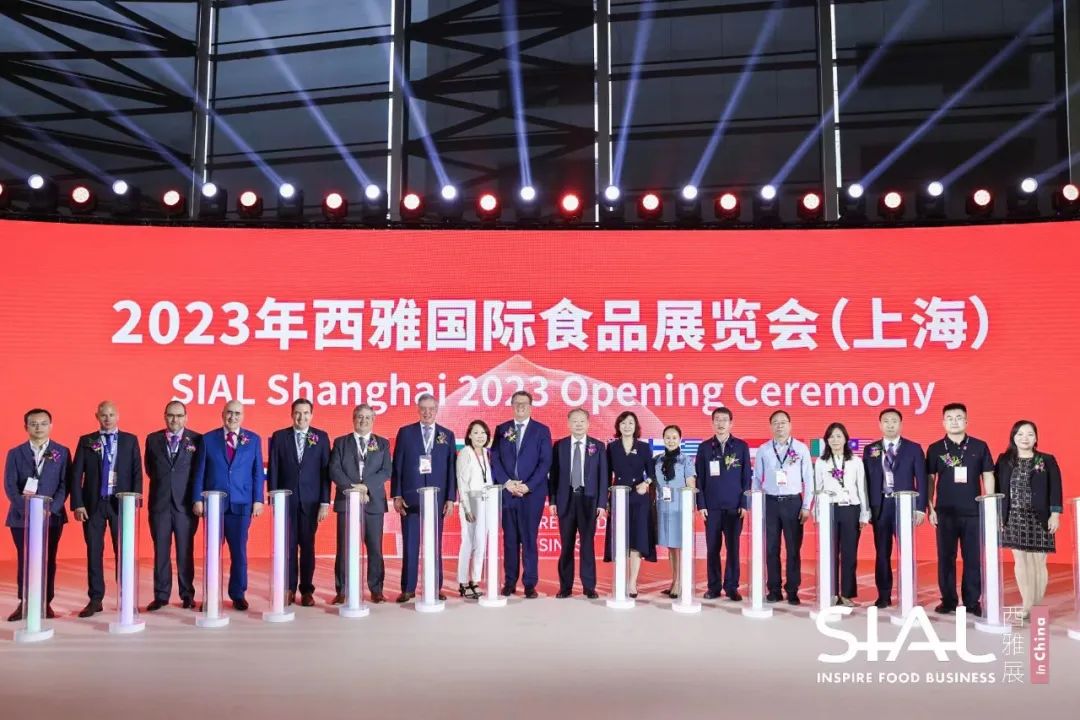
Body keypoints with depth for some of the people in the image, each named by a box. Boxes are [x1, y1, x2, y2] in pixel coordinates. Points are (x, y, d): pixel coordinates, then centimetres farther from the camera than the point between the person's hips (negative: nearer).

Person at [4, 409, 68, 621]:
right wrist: (25, 509, -13)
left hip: (51, 516, -1)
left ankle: (46, 603, 11)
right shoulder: (15, 453, 7)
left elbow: (65, 484, -1)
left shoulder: (62, 452, 5)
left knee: (48, 561, 3)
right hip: (22, 516, 1)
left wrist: (50, 508, -14)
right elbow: (10, 486, 0)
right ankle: (24, 603, 12)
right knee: (24, 561, 3)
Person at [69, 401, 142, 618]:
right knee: (94, 552, 4)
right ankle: (95, 599, 11)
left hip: (121, 503, -1)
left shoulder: (130, 440, 6)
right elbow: (76, 475, 3)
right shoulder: (86, 441, 6)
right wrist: (77, 504, -6)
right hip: (93, 503, 1)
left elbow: (137, 472, 3)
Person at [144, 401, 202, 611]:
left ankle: (187, 595, 14)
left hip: (185, 503, -2)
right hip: (159, 502, 2)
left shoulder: (196, 440, 0)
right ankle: (161, 595, 15)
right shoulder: (153, 439, 7)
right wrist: (162, 482, 10)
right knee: (161, 551, 6)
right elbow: (149, 468, 18)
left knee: (185, 551, 4)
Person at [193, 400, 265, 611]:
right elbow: (200, 471, 4)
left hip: (241, 504, 0)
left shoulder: (253, 440, 6)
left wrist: (258, 500, -1)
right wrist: (198, 499, -3)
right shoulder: (208, 439, 4)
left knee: (239, 551, 5)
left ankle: (238, 594, 16)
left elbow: (258, 472, 5)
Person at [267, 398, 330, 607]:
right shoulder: (279, 437, 4)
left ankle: (307, 590, 12)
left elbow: (325, 471, 1)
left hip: (310, 501, 0)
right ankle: (289, 589, 11)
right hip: (286, 499, 0)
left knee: (308, 545, 5)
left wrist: (325, 502, -4)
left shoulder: (321, 437, 3)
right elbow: (273, 471, 3)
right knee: (288, 545, 3)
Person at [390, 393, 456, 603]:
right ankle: (408, 589, 10)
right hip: (410, 498, -1)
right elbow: (396, 466, 3)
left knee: (435, 545, 5)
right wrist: (396, 495, -4)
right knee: (410, 545, 2)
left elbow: (451, 468, 5)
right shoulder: (405, 433, 5)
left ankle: (435, 588, 13)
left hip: (437, 498, 1)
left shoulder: (447, 435, 8)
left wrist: (450, 498, -1)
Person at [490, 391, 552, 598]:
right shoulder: (501, 430, 10)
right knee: (510, 539, 6)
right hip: (507, 492, 2)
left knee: (529, 539, -1)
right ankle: (509, 582, 13)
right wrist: (507, 482, -8)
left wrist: (528, 486, -12)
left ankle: (530, 583, 6)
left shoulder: (542, 430, 3)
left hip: (532, 493, -2)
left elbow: (545, 462, -4)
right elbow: (494, 460, 5)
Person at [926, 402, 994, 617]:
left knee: (973, 558, 3)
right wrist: (930, 508, 1)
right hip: (945, 512, 0)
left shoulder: (979, 446, 3)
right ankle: (948, 601, 13)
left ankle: (972, 601, 13)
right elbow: (929, 479, 6)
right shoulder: (935, 449, 3)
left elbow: (988, 477, 7)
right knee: (945, 557, 4)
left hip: (974, 511, 0)